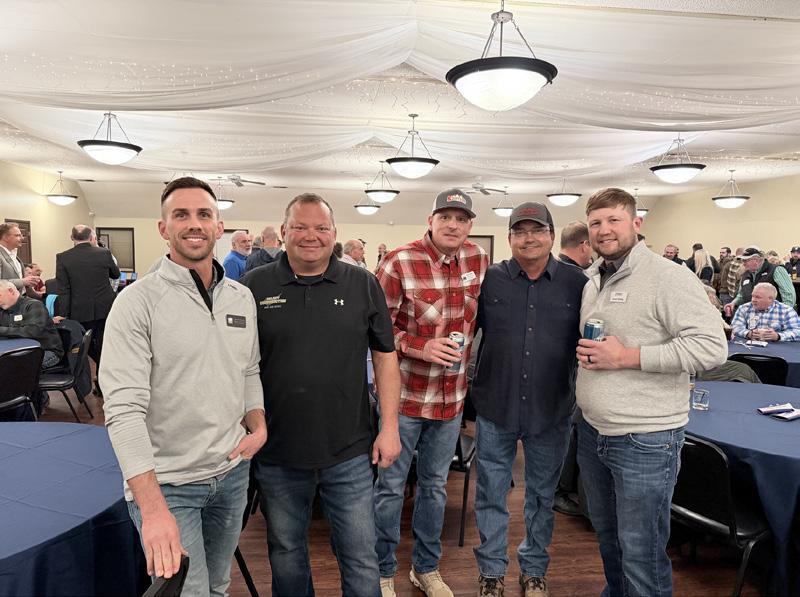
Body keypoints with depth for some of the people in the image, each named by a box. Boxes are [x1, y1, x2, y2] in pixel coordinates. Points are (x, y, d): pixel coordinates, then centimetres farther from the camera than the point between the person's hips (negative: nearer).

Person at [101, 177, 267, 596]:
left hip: (232, 472, 6)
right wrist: (153, 508, -28)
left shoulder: (242, 298, 3)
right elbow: (124, 409, -21)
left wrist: (258, 426, -1)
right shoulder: (138, 302, -15)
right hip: (166, 483, -5)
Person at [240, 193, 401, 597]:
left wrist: (389, 426, -1)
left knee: (361, 559, 12)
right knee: (286, 555, 21)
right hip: (276, 454, 1)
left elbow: (385, 356, 3)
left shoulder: (363, 285, -1)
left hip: (350, 454, 0)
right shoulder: (255, 287, -2)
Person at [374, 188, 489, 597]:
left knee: (435, 485, 19)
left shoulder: (479, 261, 0)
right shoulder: (399, 263, -15)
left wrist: (468, 363, 12)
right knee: (391, 486, 9)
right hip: (404, 394, -4)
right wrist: (420, 347, -23)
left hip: (453, 396, 5)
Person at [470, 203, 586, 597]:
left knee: (542, 494, 17)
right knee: (491, 493, 12)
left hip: (552, 410, 1)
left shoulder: (576, 283, -2)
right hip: (495, 406, 0)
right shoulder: (489, 279, -3)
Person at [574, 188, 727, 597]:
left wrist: (626, 357, -23)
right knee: (605, 532, 24)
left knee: (641, 550, 5)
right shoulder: (592, 281, 10)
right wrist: (584, 351, 1)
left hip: (645, 440, -7)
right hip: (592, 430, 8)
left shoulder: (669, 278, -14)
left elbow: (711, 347, -22)